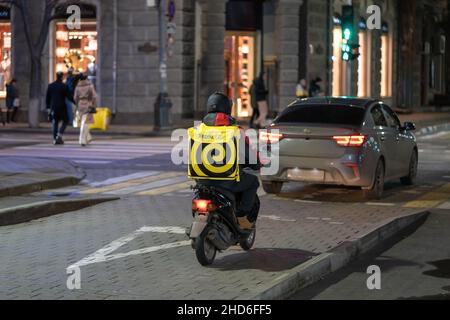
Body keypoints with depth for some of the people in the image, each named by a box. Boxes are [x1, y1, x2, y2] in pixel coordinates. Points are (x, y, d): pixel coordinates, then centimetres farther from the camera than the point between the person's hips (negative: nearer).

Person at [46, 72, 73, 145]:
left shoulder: (50, 86, 5)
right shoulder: (64, 86, -8)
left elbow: (47, 98, 9)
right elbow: (69, 97, -7)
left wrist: (48, 107, 17)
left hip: (53, 107, 4)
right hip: (62, 107, -4)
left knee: (55, 123, 9)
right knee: (65, 121, 9)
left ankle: (55, 139, 5)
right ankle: (59, 135, -9)